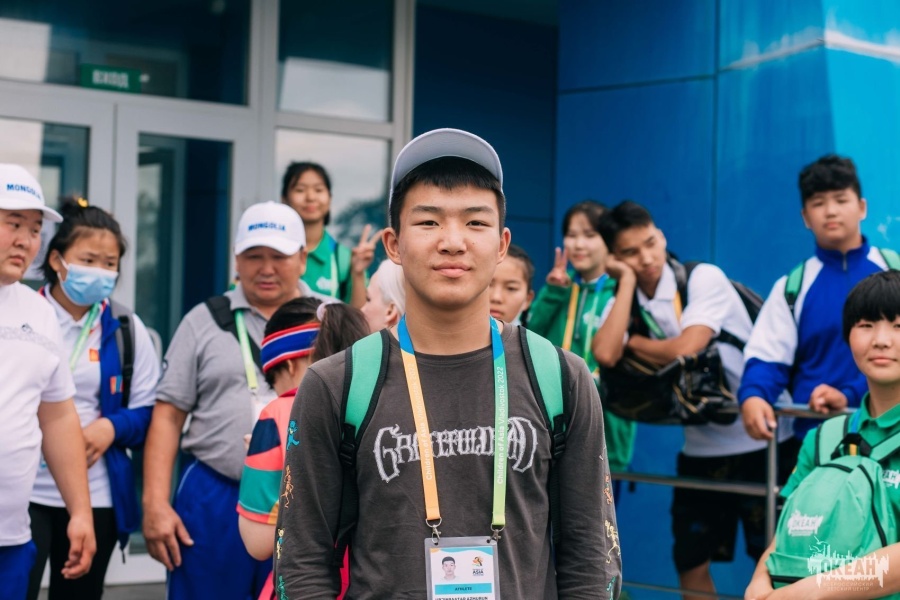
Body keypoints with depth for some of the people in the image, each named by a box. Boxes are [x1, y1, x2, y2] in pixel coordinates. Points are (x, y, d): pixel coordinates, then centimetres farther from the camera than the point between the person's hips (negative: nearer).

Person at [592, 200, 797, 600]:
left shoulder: (704, 278, -12)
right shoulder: (623, 302, 1)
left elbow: (686, 349, -24)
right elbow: (605, 355, -20)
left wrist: (633, 342, -8)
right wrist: (627, 281, -14)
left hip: (761, 442, -5)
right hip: (701, 448, 5)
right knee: (691, 564, 11)